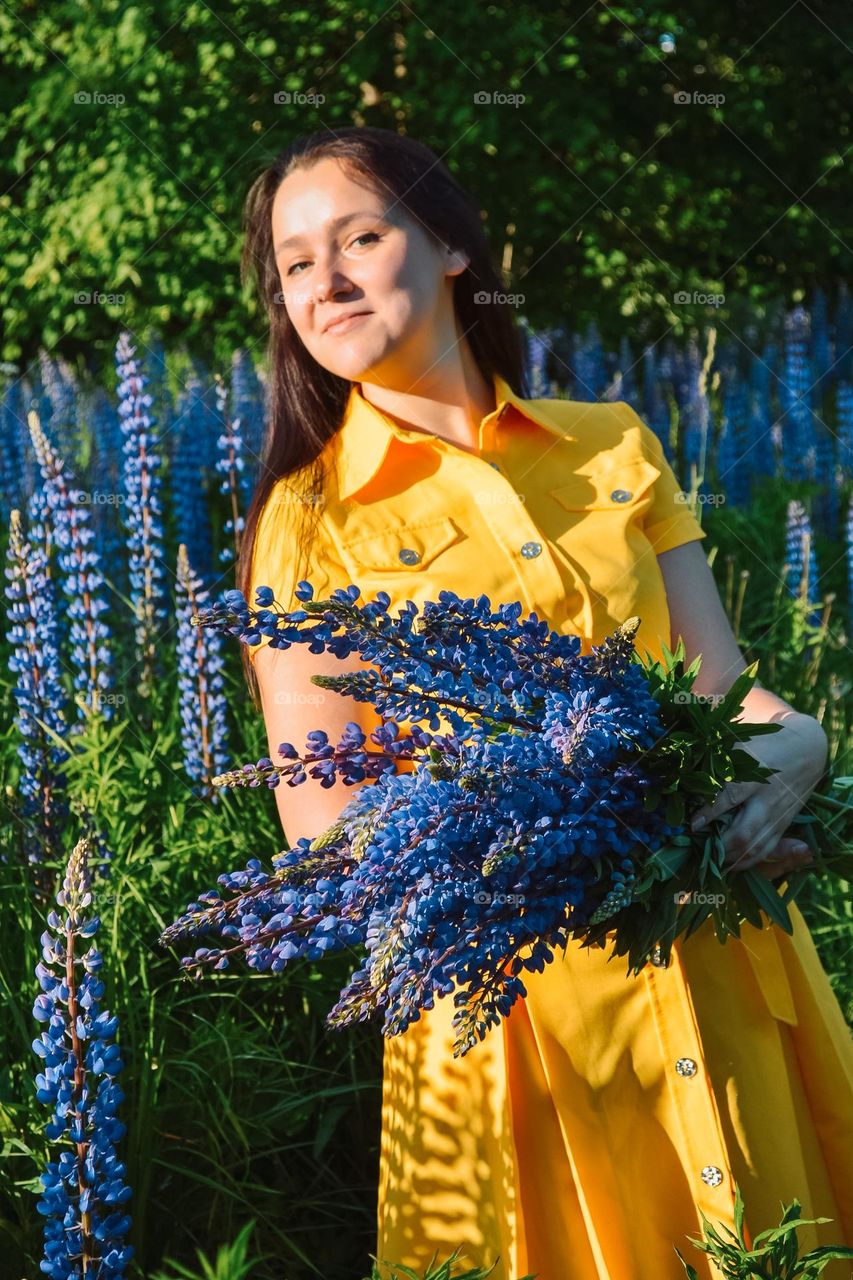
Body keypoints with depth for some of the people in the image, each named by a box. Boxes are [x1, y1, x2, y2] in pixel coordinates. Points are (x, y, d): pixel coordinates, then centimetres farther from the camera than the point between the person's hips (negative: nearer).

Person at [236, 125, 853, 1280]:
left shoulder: (616, 449, 7)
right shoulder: (310, 521, -2)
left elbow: (736, 696, 3)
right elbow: (327, 831, -10)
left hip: (723, 966, 3)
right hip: (512, 997, -3)